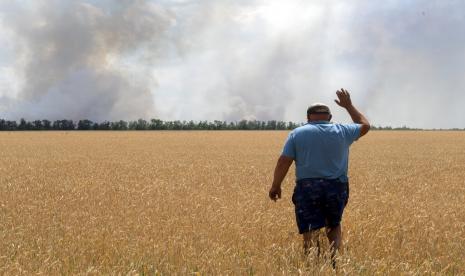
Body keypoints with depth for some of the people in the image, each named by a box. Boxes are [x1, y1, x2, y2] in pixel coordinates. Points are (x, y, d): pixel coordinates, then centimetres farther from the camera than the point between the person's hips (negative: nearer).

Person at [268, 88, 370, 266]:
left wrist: (275, 186, 4)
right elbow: (365, 126, 24)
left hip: (307, 188, -2)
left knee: (310, 234, -1)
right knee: (334, 226, 21)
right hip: (336, 188, 2)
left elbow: (284, 161, -5)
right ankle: (334, 258, 1)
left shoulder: (297, 133, 1)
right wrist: (348, 106, 31)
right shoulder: (342, 131, 5)